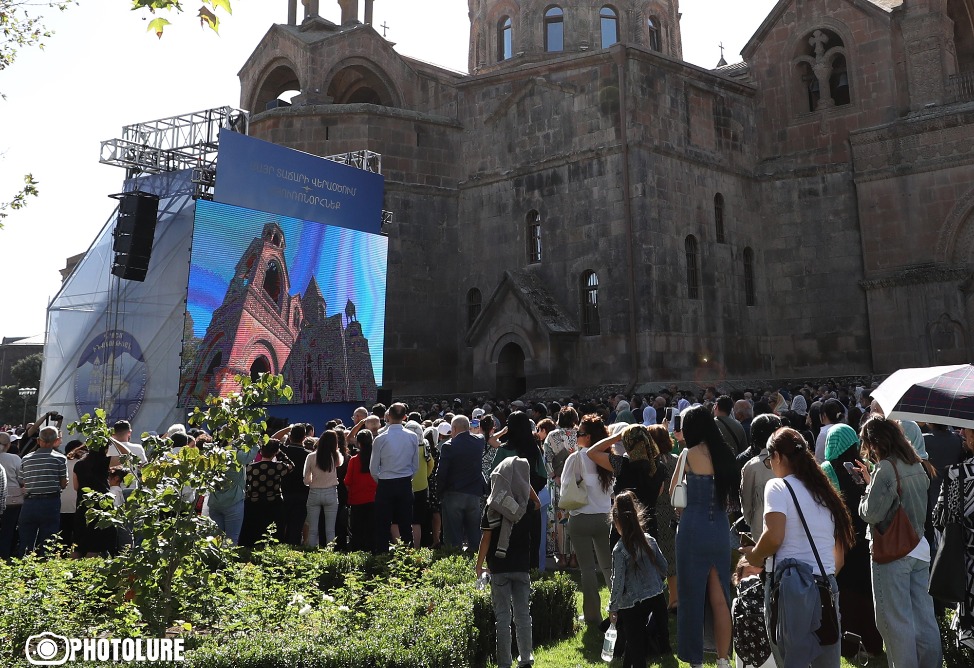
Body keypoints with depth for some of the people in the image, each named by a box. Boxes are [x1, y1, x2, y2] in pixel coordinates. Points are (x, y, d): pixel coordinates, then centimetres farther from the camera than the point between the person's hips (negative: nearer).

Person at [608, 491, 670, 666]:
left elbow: (618, 582, -13)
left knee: (635, 647, 7)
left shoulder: (620, 549, -15)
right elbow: (663, 567, 8)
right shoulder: (650, 540, -2)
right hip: (657, 598, 4)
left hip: (632, 605, -4)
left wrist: (612, 609, -1)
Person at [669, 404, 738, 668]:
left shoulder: (690, 454, -9)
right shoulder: (723, 453, 6)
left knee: (693, 596, 5)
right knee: (719, 598, 12)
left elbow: (674, 491, 1)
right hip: (720, 530, 6)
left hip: (694, 530, -6)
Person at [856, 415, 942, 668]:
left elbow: (872, 513, -19)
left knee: (896, 621, 4)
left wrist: (868, 485, -3)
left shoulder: (885, 468, -18)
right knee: (924, 616, 15)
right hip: (919, 548, 8)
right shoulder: (918, 466, 6)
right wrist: (873, 479, 9)